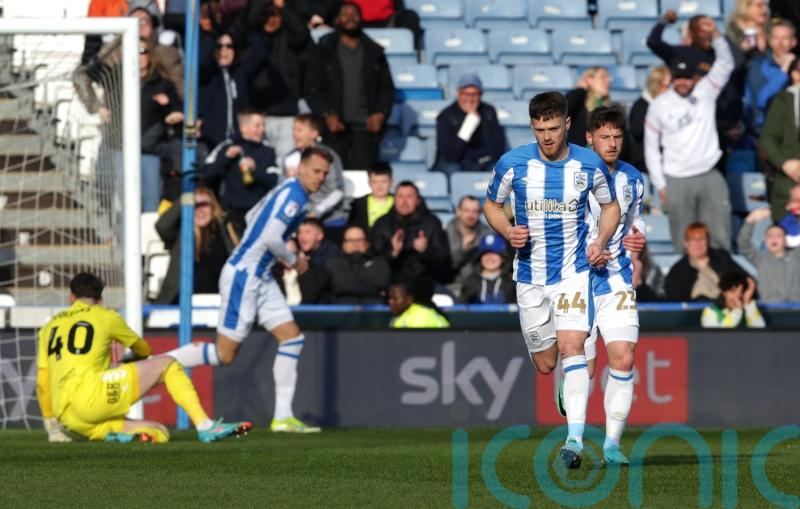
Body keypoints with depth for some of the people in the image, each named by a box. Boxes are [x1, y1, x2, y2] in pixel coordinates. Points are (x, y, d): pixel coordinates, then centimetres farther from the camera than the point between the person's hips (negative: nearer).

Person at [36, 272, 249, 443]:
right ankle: (205, 426, -8)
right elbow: (143, 349, 30)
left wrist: (51, 426, 31)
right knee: (166, 364, 9)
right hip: (90, 394, -5)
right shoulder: (106, 317, 14)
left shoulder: (49, 327, 25)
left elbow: (42, 384, 22)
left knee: (159, 433, 12)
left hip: (68, 419, 5)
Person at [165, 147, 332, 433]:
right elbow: (270, 238, -25)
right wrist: (293, 260, -7)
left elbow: (252, 217, 27)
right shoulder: (293, 194, -17)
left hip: (260, 278, 10)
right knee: (225, 354, -7)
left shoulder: (288, 191, 14)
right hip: (242, 277, -10)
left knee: (291, 337, 4)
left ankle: (283, 417, 5)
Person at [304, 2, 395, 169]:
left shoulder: (374, 53, 15)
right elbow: (312, 89, 3)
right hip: (335, 127, -1)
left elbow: (387, 88, 14)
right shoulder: (323, 51, 9)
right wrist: (327, 115, -10)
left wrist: (381, 113, -3)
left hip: (366, 126, 1)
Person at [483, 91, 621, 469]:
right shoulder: (512, 164, -6)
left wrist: (600, 242, -5)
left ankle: (575, 438, -28)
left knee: (571, 349, -21)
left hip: (573, 270, -2)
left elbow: (610, 205, 12)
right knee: (545, 365, 8)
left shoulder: (589, 165, -6)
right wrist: (508, 231, -12)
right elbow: (491, 204, 9)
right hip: (530, 275, 2)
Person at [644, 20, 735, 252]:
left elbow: (725, 63, -6)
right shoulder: (658, 105, 1)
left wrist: (716, 35, -21)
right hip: (677, 181, -1)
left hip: (710, 176, 1)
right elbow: (651, 147, 5)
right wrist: (659, 184, 0)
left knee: (720, 237, 0)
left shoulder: (706, 92, 3)